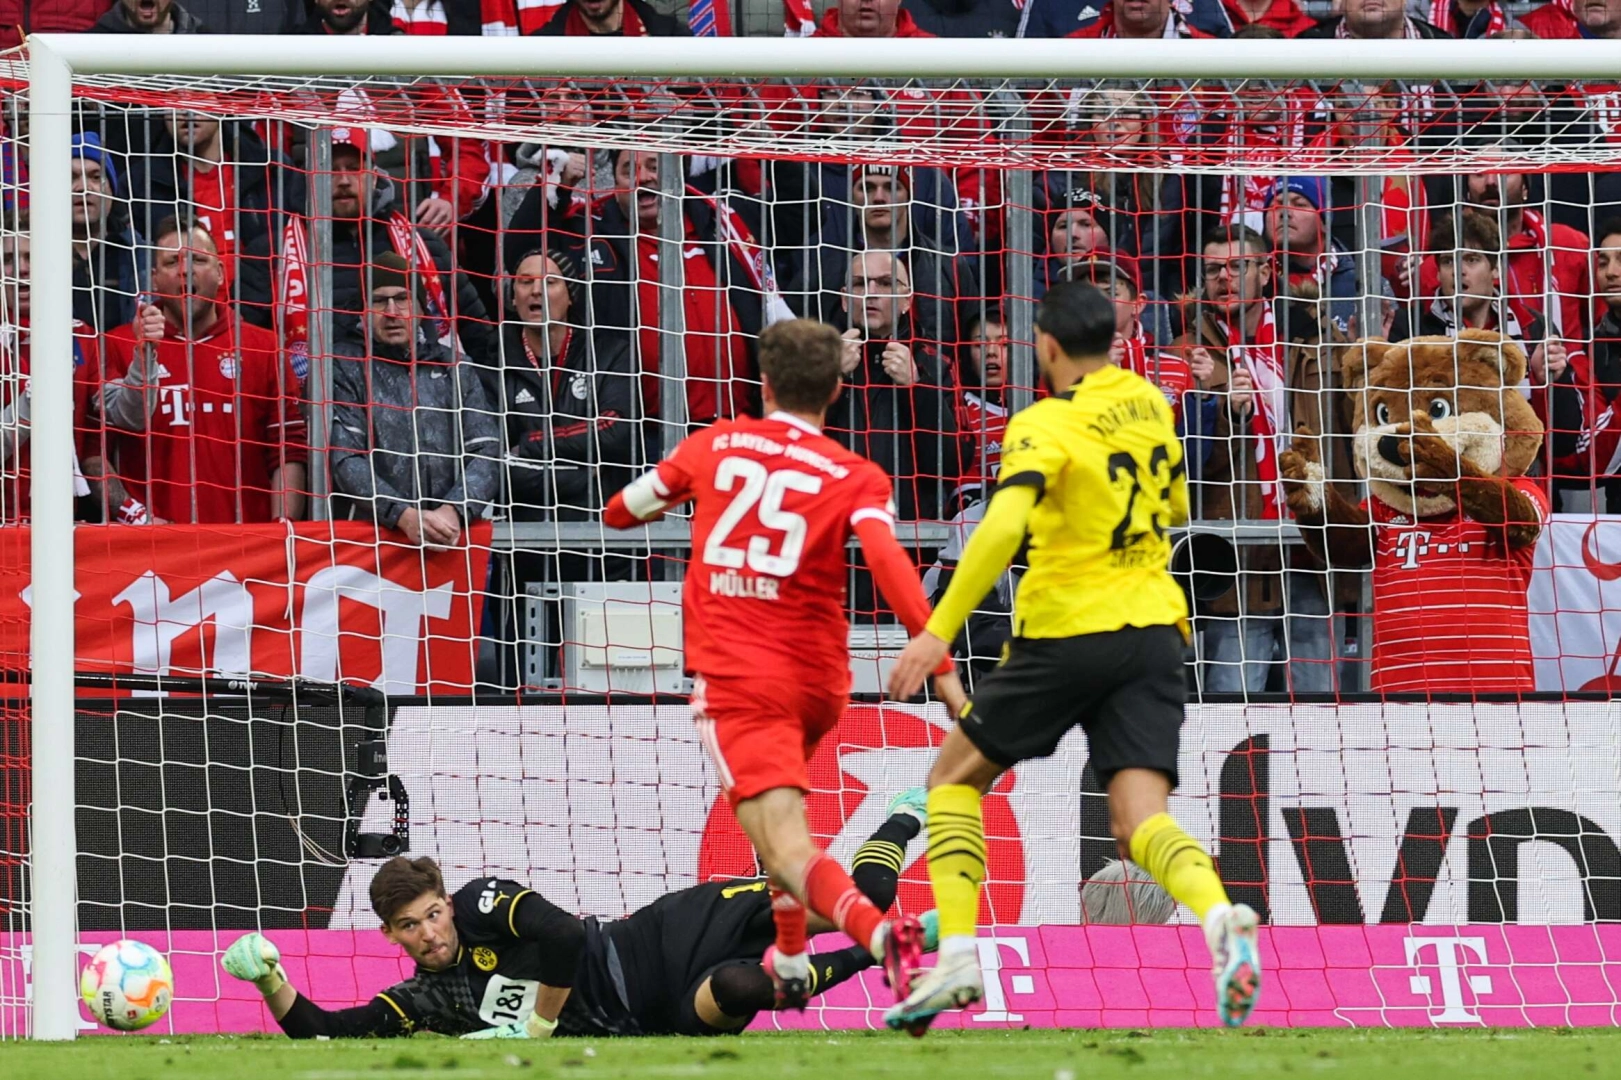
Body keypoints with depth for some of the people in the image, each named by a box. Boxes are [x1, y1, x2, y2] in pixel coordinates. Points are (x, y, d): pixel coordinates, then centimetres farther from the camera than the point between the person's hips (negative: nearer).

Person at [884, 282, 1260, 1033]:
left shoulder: (1046, 426, -10)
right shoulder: (1148, 404, 10)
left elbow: (1003, 527, -25)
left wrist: (940, 631, -24)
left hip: (1069, 631, -5)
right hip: (1155, 629, 5)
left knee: (955, 775, 14)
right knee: (1139, 821, -4)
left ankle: (957, 956, 3)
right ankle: (1221, 918, -36)